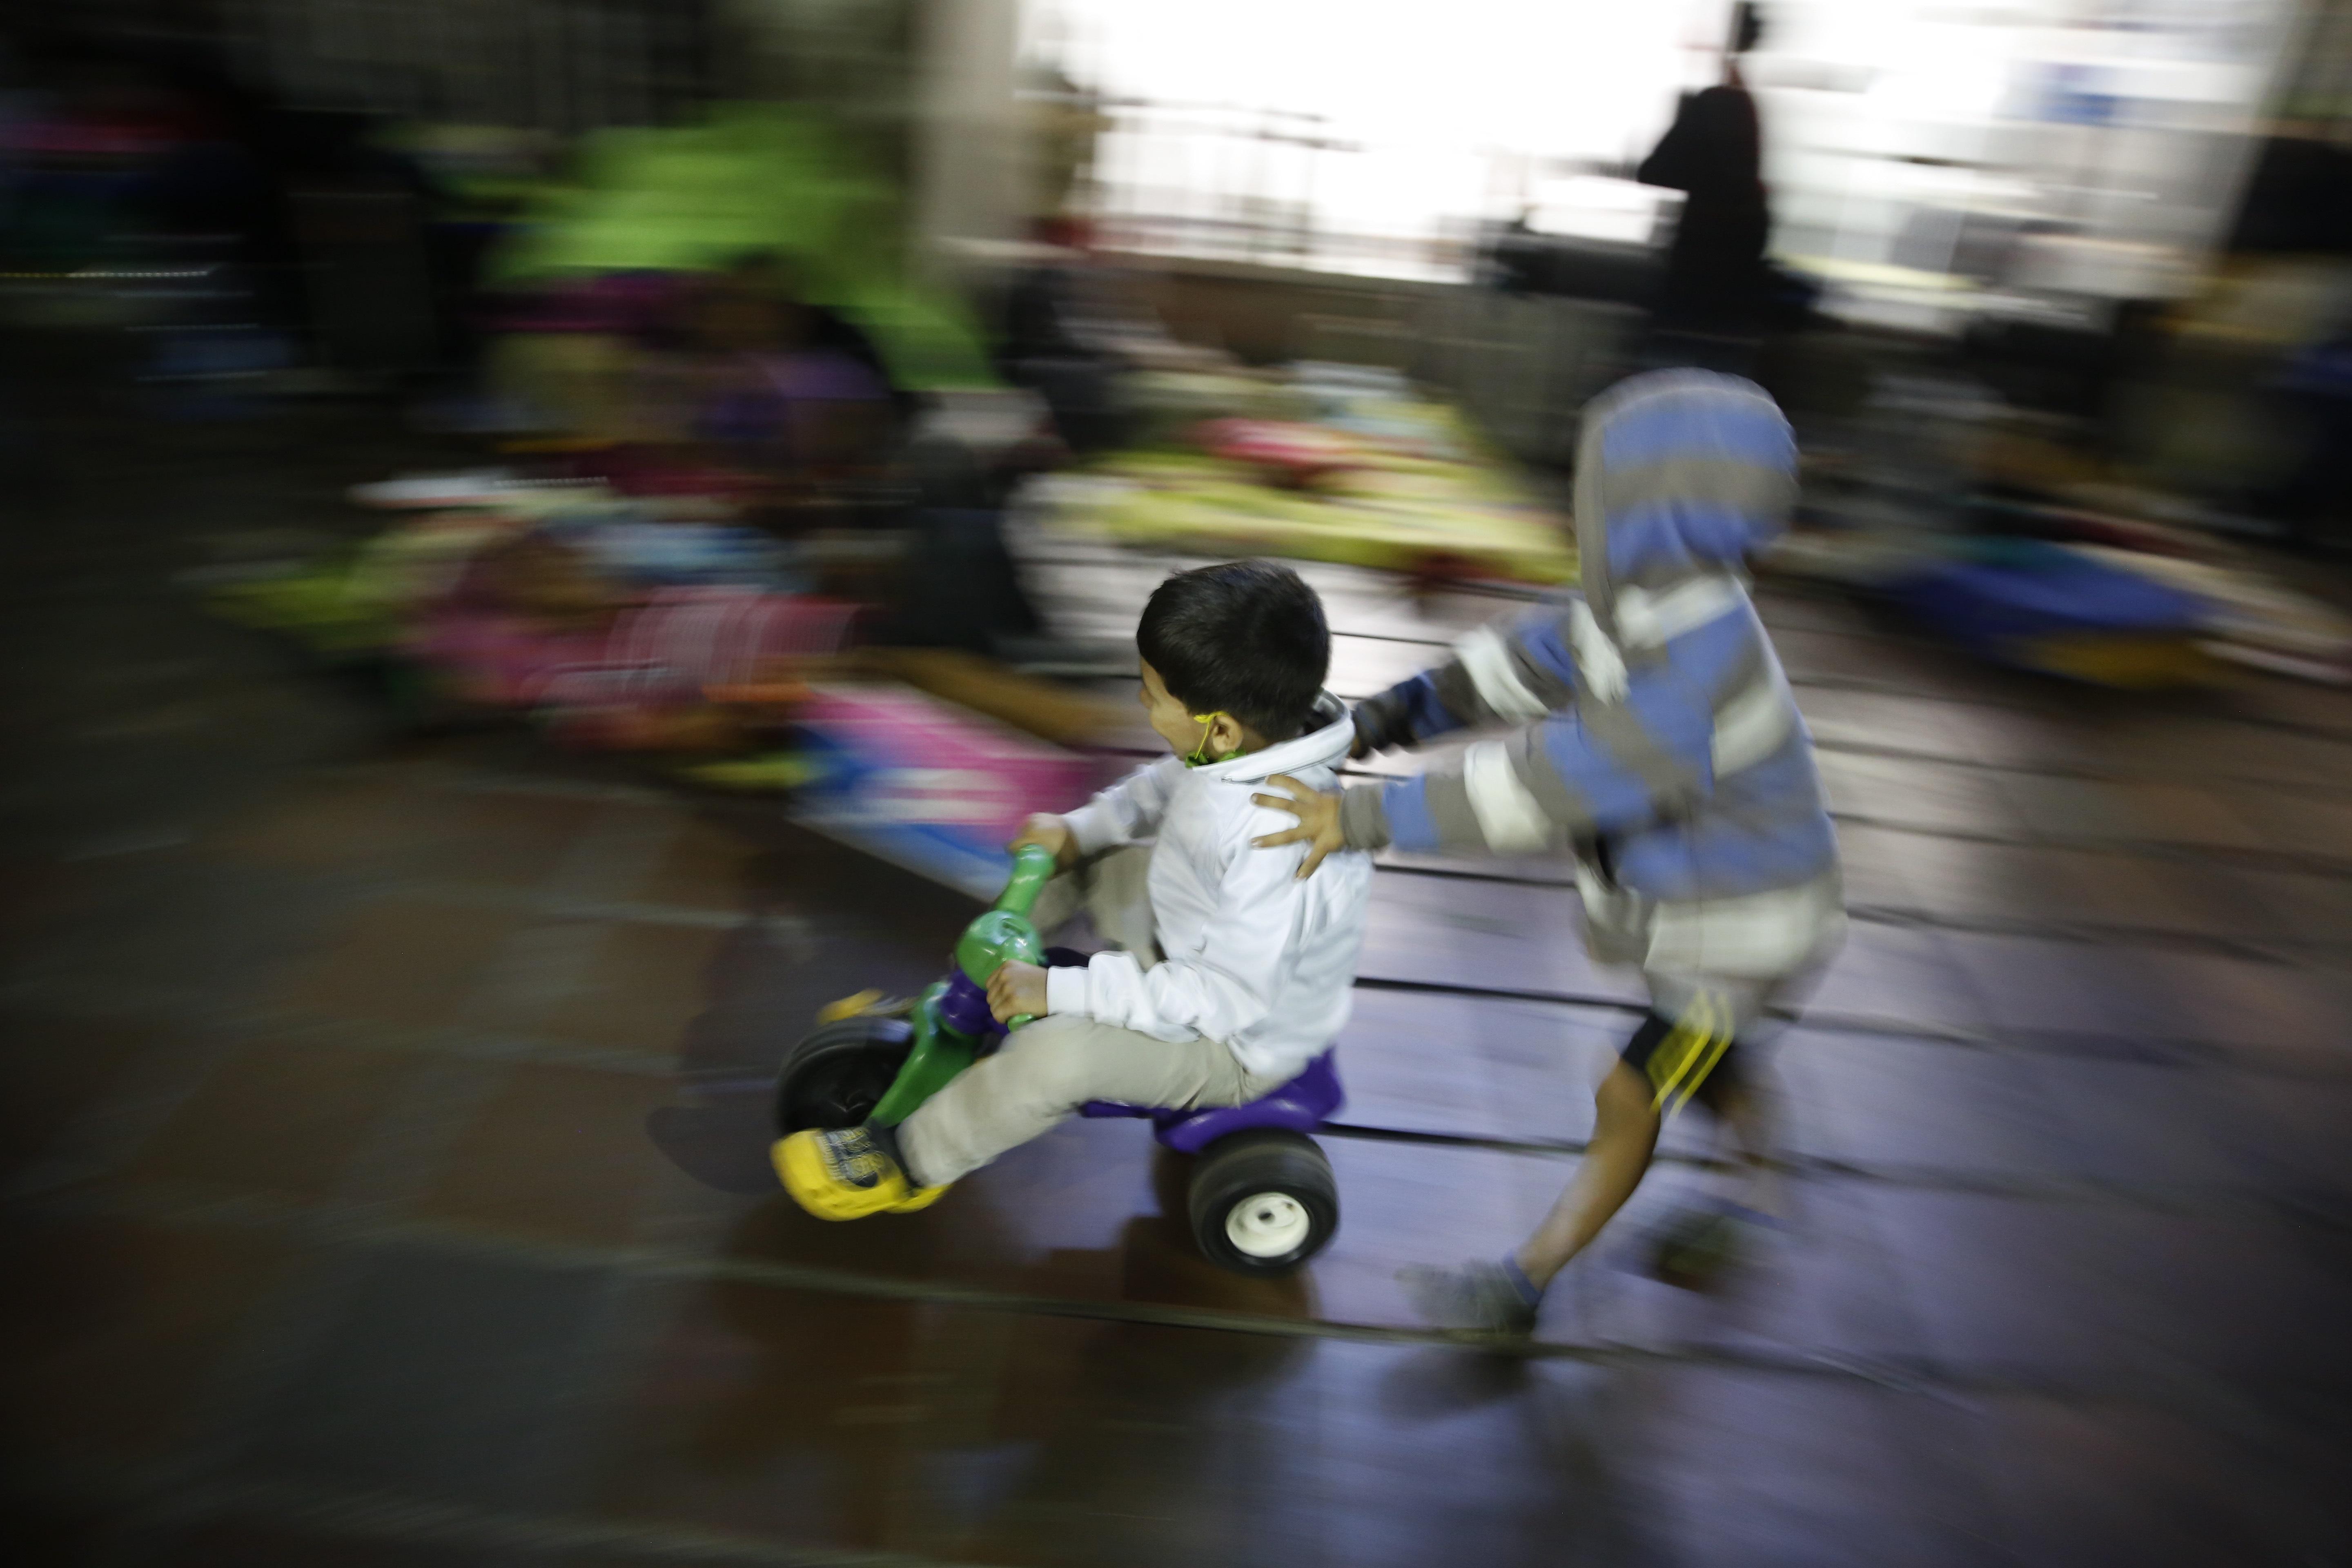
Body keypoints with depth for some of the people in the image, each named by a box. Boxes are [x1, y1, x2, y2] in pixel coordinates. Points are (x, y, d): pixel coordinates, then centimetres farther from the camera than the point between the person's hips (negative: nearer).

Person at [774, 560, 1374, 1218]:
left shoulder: (1275, 847, -39)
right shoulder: (1246, 748, -14)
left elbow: (1231, 998, -36)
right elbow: (1163, 788, 8)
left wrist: (1062, 989, -34)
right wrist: (1078, 827, -5)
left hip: (1237, 1043, -9)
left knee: (1057, 1053, -28)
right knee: (1071, 858, 11)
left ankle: (912, 1162, 0)